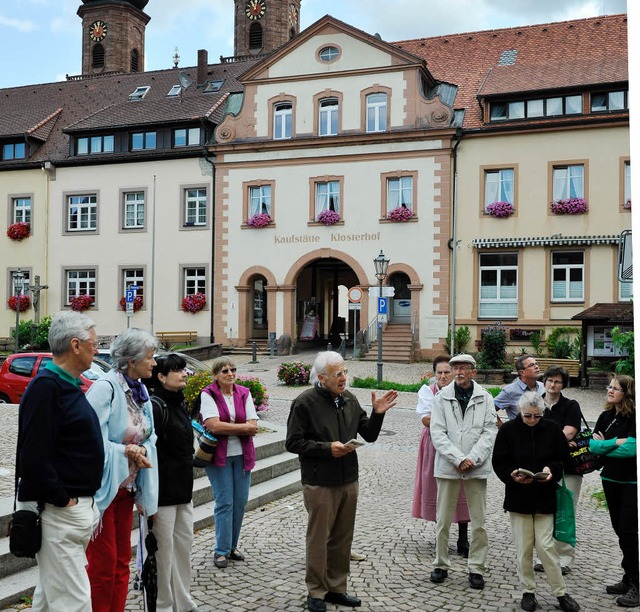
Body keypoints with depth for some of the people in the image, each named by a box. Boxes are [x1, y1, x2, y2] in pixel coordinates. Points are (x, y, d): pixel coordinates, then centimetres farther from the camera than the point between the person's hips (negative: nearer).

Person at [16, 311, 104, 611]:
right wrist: (63, 500, -18)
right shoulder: (45, 386, -17)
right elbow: (35, 457, -24)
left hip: (77, 505, 10)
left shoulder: (69, 385, 14)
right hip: (58, 512, -10)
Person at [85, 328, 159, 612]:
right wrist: (127, 451, -20)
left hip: (127, 487, 8)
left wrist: (141, 450, -9)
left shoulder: (140, 391, 7)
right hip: (102, 488, -8)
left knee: (122, 561, 15)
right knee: (103, 562, 1)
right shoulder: (105, 387, -19)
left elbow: (148, 439, 11)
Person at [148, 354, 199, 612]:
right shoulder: (156, 406, -17)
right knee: (163, 551, 3)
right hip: (163, 492, -9)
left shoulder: (179, 403, 11)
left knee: (184, 544, 16)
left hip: (183, 490, 9)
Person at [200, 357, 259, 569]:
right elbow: (214, 425, -19)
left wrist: (225, 427, -15)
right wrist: (243, 427, -12)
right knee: (225, 502, -3)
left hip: (242, 454, 4)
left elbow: (253, 426, -4)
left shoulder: (244, 393, 5)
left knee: (240, 502, 8)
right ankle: (221, 551, 8)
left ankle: (232, 546, 23)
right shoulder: (208, 394, -7)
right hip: (219, 455, -4)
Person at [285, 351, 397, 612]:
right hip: (320, 483, -6)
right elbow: (293, 442, -12)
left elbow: (369, 435, 11)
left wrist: (377, 414, -7)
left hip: (349, 480, 6)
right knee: (319, 539, 5)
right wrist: (327, 448, -18)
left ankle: (336, 588, 29)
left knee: (342, 539, 14)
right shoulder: (305, 402, -11)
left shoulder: (350, 399, 6)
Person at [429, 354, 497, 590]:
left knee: (478, 522, 4)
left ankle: (476, 568, 15)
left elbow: (489, 432, -1)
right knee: (443, 520, 7)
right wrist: (458, 459, -13)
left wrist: (472, 459, -13)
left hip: (476, 467, 0)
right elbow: (438, 433, -4)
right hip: (448, 466, 0)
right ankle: (441, 565, 20)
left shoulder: (485, 398, 3)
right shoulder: (442, 397, 2)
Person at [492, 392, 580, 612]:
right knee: (523, 548, 6)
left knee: (545, 545, -2)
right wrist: (512, 476, -21)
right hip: (518, 497, 0)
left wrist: (552, 470, -15)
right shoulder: (508, 430, -6)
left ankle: (561, 593, 14)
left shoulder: (552, 429, -3)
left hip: (545, 497, 0)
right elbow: (498, 462, -3)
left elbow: (564, 458, 4)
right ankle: (528, 592, 21)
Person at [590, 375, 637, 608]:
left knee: (628, 531, -6)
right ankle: (628, 580, 23)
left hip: (632, 482, -6)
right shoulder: (605, 417, 5)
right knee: (619, 529, 12)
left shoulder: (634, 417, -14)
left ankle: (634, 585, 5)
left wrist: (604, 446, -12)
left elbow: (631, 448, -24)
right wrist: (616, 442, -16)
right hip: (611, 480, 6)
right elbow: (593, 445, -2)